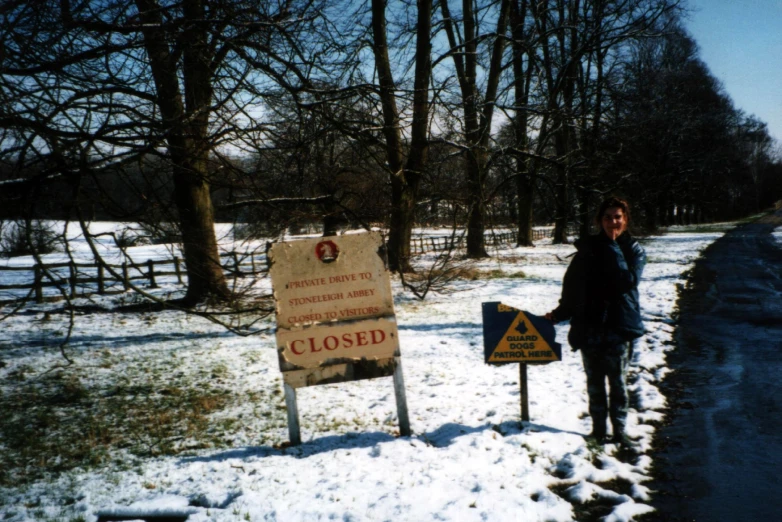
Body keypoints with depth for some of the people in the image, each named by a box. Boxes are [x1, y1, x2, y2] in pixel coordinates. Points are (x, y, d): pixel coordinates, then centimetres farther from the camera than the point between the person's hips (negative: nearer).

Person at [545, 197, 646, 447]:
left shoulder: (634, 250, -1)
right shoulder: (587, 248, 3)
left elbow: (627, 281, -19)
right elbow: (572, 286, 5)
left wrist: (614, 246, -18)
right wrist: (558, 314, -4)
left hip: (619, 326, -2)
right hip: (589, 326, 2)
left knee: (618, 381, 5)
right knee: (594, 382, 11)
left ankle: (619, 430, 18)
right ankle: (598, 428, 23)